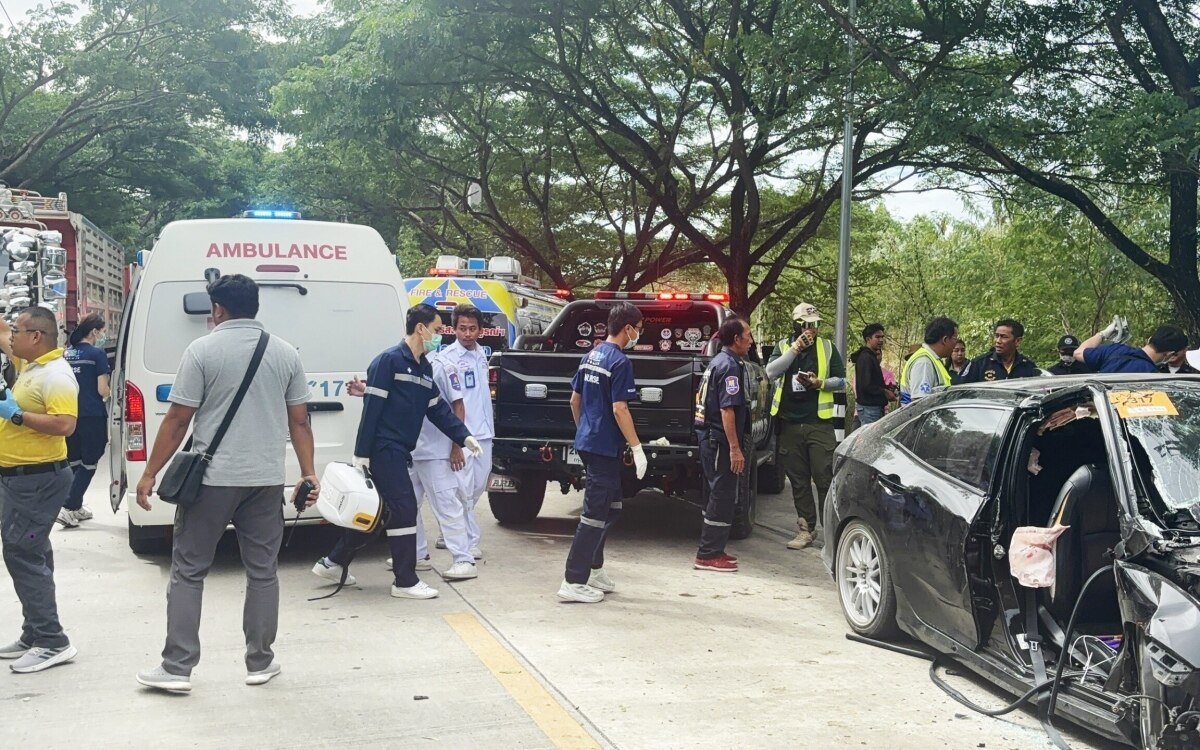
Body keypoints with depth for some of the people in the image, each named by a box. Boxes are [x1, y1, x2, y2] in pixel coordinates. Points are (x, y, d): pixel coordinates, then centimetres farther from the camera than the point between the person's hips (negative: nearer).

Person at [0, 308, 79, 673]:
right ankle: (35, 635, 22)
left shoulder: (55, 375, -18)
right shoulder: (30, 364, 11)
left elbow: (65, 424, -29)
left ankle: (52, 642, -10)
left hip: (38, 480, -11)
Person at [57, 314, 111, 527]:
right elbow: (103, 390, -11)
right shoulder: (97, 354, -10)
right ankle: (68, 508, -9)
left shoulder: (67, 354, 8)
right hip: (92, 416, -6)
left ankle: (76, 507, 23)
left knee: (74, 462, 16)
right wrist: (110, 395, 10)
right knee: (89, 464, 1)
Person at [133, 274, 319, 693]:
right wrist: (308, 473, 14)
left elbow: (178, 419, -7)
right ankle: (260, 663, 16)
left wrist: (150, 473, 0)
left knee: (189, 571, 6)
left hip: (211, 478, -3)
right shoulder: (285, 353, 5)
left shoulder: (202, 350, -6)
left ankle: (177, 668, 6)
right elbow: (299, 421, 7)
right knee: (262, 571, 11)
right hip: (266, 480, 3)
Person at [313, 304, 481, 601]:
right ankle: (405, 581, 0)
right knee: (404, 508, -7)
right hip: (383, 449, -9)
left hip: (398, 451, 9)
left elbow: (437, 409, 15)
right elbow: (372, 408, -16)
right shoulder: (389, 360, -13)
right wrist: (362, 453, -18)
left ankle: (333, 562, 28)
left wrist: (464, 437, 4)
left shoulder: (425, 367, 14)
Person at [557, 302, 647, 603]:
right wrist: (637, 448, -16)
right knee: (596, 513, -5)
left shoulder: (590, 356, 11)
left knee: (611, 507, 20)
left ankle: (593, 570, 25)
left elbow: (575, 400, 16)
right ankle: (573, 583, -3)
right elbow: (619, 409, -20)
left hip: (587, 441, 9)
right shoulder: (620, 362, -15)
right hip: (605, 446, -9)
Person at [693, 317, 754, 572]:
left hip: (708, 436, 10)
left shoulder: (718, 361, 15)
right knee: (723, 496, -6)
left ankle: (712, 550, 22)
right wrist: (735, 448, -23)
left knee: (718, 495, 16)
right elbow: (727, 409, -22)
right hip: (720, 439, -10)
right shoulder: (730, 365, -16)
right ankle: (708, 555, -3)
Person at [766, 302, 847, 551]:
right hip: (790, 424, 2)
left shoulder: (827, 347, 6)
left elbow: (840, 381, 6)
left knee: (825, 478, -6)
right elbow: (771, 372, -9)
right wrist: (795, 348, -14)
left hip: (820, 423, -2)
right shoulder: (783, 347, 9)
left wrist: (819, 383, -13)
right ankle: (805, 529, 16)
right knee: (798, 481, 8)